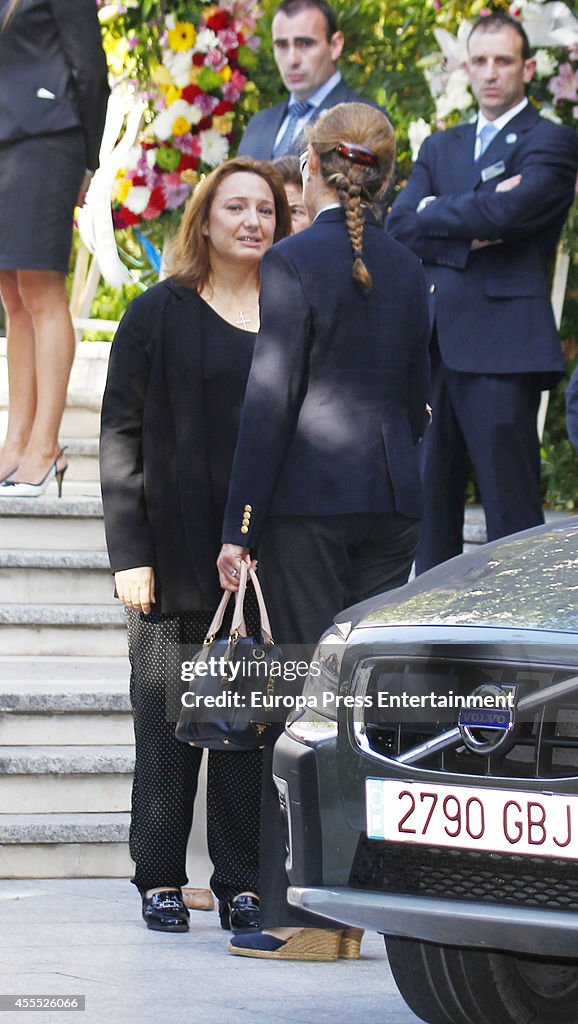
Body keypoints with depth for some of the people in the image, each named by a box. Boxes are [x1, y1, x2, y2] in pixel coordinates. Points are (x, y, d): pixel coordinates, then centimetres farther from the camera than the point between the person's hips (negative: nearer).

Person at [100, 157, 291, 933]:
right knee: (168, 720, 1)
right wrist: (129, 549, -9)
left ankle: (243, 884, 8)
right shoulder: (159, 315, 3)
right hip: (178, 555, -2)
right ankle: (161, 882, 8)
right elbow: (121, 437, 0)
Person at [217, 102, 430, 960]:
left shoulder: (295, 262, -8)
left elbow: (270, 401, -11)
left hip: (309, 501, -6)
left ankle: (305, 912, -4)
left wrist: (239, 526, -8)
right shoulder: (407, 269, 10)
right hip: (393, 500, 6)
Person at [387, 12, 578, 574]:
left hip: (501, 349, -6)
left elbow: (508, 212, -14)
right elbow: (399, 226, 7)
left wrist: (436, 211, 1)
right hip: (430, 345, 6)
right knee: (431, 501, 6)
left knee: (511, 508, -7)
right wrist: (466, 236, -8)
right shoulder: (440, 147, 21)